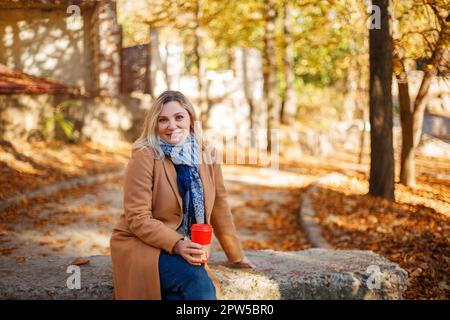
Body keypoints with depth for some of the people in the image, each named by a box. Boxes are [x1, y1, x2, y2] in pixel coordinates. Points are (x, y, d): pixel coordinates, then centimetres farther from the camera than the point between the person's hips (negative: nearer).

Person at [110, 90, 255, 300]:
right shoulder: (144, 157, -11)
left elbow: (219, 209, 13)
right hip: (140, 244, -4)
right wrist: (176, 243, -27)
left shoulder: (208, 156, 4)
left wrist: (236, 257, 19)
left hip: (183, 249, 4)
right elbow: (137, 218, -14)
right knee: (199, 282, -28)